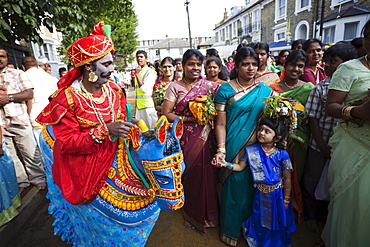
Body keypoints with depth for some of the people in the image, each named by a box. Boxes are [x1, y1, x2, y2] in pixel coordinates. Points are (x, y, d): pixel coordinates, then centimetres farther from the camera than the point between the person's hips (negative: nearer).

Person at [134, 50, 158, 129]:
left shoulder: (150, 72, -6)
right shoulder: (137, 72, 16)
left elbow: (144, 88, -17)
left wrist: (137, 74, -12)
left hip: (148, 106, -7)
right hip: (139, 106, 7)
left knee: (151, 128, -2)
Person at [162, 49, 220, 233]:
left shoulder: (209, 86, 5)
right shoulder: (175, 87, 0)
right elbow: (166, 114, -7)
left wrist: (207, 117, -14)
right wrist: (190, 118, -15)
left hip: (204, 139, 1)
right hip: (183, 139, -1)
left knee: (204, 175, 7)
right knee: (187, 175, 9)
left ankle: (205, 214, 34)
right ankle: (190, 213, 35)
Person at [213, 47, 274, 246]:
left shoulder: (265, 90, 6)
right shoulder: (225, 90, -5)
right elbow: (220, 124, -9)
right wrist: (221, 150, -19)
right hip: (233, 148, -3)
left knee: (253, 188, 16)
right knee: (234, 186, 8)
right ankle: (231, 230, 35)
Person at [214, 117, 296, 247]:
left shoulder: (282, 155, -19)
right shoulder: (251, 151, -13)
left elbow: (287, 179, -10)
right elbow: (240, 166, -7)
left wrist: (286, 199, -4)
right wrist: (227, 164, -25)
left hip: (277, 195, -1)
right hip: (260, 194, 2)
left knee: (277, 222, 18)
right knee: (259, 220, 20)